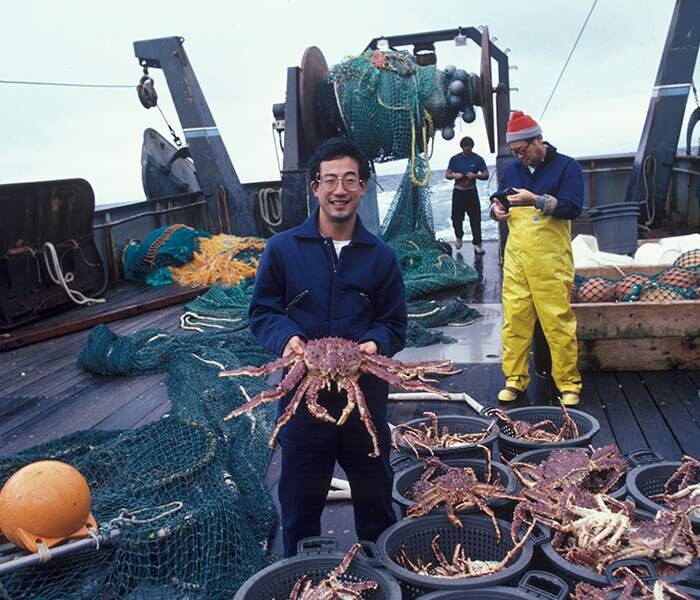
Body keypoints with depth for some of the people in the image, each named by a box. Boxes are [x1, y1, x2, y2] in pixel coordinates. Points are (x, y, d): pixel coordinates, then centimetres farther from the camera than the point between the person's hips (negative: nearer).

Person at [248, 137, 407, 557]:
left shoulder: (381, 256, 2)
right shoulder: (282, 249, -2)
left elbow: (395, 325, 5)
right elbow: (262, 311, 2)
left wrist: (375, 344, -17)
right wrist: (286, 338, -18)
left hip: (366, 393, 1)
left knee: (374, 497, 17)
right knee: (300, 502, 14)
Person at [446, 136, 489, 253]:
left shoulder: (478, 159, 0)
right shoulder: (455, 159, 3)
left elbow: (486, 175, 0)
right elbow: (447, 175, 7)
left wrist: (475, 175, -20)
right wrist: (454, 175, -16)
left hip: (472, 192, -1)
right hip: (458, 192, 1)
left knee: (475, 218, -4)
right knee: (457, 217, 7)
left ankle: (477, 244, 1)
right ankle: (458, 236, 36)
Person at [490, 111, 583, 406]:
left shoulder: (566, 167, -1)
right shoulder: (512, 170, 15)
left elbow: (572, 208, -11)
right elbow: (498, 199, 27)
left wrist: (536, 200, -22)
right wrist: (497, 208, 3)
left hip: (551, 261, -4)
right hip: (516, 258, 5)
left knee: (558, 321, -3)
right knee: (514, 319, 4)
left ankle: (569, 383, 9)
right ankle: (515, 378, 15)